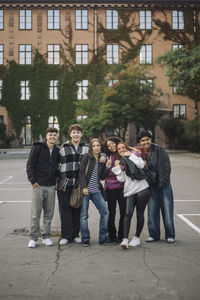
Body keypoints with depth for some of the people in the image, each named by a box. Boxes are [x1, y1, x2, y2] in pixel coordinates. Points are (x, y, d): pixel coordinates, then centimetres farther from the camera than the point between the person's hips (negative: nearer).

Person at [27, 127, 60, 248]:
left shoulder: (57, 151, 10)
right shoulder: (38, 148, -2)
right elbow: (30, 165, -4)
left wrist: (57, 181, 8)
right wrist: (33, 180, -9)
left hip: (51, 186, 4)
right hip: (38, 185, -4)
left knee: (49, 213, 8)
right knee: (35, 213, -1)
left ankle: (46, 236, 21)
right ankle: (33, 238, 10)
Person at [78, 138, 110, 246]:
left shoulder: (102, 159, 13)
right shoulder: (87, 157, 0)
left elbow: (102, 177, 8)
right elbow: (81, 172, -7)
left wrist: (106, 166, -4)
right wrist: (84, 187, -14)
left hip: (96, 191, 5)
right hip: (85, 190, -5)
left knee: (105, 212, 0)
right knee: (84, 215, 0)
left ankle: (103, 238, 11)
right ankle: (85, 239, 11)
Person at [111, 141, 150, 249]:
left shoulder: (134, 155, 12)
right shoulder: (120, 162, 19)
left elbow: (141, 165, -9)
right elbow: (121, 179, 9)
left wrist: (130, 155, -2)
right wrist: (118, 168, -1)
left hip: (141, 188, -2)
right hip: (130, 191, 2)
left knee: (140, 214, 3)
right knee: (128, 213, -14)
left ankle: (137, 237, 15)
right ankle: (125, 239, -16)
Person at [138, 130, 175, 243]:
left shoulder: (158, 150, -7)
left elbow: (166, 166, -12)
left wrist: (163, 182, -17)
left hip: (164, 185, -4)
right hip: (152, 186, 4)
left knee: (167, 210, 1)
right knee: (152, 211, 6)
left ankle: (170, 235, 13)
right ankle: (154, 235, 18)